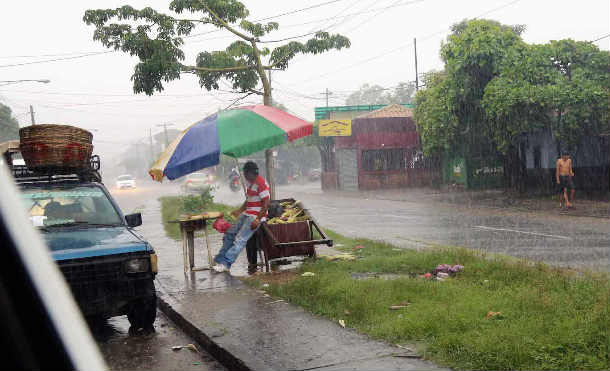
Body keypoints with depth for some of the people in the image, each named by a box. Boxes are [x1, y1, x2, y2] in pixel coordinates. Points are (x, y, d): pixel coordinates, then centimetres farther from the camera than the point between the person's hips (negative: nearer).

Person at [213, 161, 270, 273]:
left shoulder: (261, 184, -15)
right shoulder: (249, 182, 14)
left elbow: (266, 204, -19)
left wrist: (257, 220, -22)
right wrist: (239, 211, 14)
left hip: (256, 216, -10)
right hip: (246, 214, 10)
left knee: (240, 239, -17)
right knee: (230, 234, 5)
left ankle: (225, 263, -19)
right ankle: (220, 260, 10)